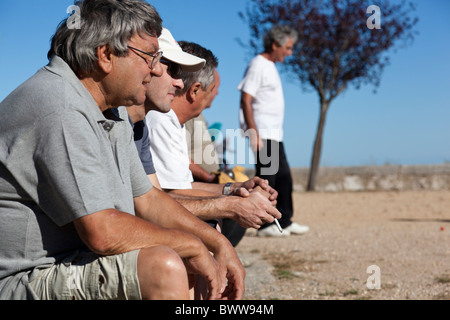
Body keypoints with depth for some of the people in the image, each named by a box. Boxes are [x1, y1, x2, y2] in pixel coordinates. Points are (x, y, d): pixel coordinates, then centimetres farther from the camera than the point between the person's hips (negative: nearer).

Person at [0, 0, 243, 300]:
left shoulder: (110, 117, 12)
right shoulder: (61, 111, -22)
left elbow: (147, 199, 17)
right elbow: (102, 231, -28)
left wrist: (220, 244, 8)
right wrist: (192, 246, -14)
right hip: (26, 282, -11)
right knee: (164, 266, -28)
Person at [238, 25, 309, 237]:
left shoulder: (271, 66, 18)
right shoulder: (258, 65, -10)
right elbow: (245, 101, -17)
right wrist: (254, 134, -22)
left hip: (274, 134, 10)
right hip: (262, 134, -10)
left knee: (283, 177, 12)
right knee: (266, 177, -7)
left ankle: (284, 222, 20)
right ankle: (265, 224, 0)